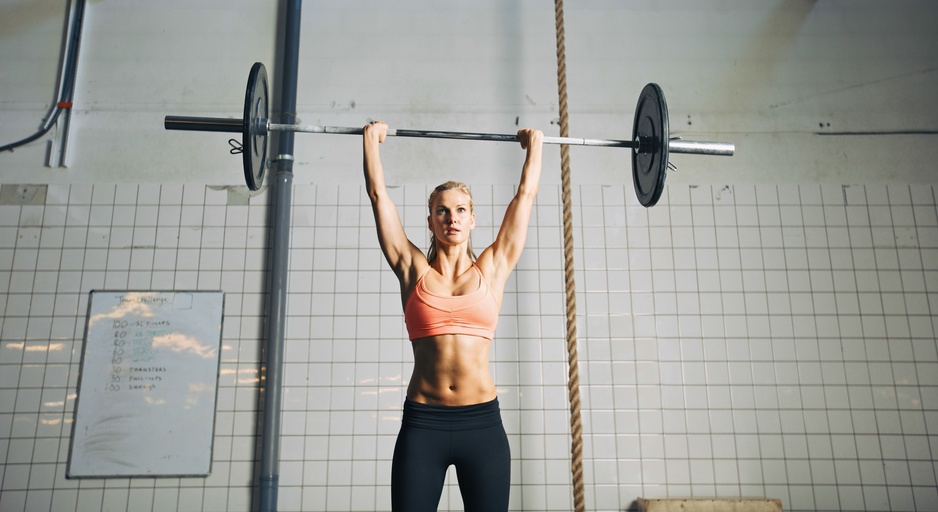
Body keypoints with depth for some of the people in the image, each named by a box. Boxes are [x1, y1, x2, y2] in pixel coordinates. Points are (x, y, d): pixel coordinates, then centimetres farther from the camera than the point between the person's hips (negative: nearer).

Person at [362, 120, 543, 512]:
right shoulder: (414, 271, 6)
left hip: (482, 422, 1)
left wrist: (535, 144, 24)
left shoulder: (491, 269, 7)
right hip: (422, 423, 0)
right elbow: (378, 193, 11)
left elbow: (526, 194, 14)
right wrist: (371, 139, 21)